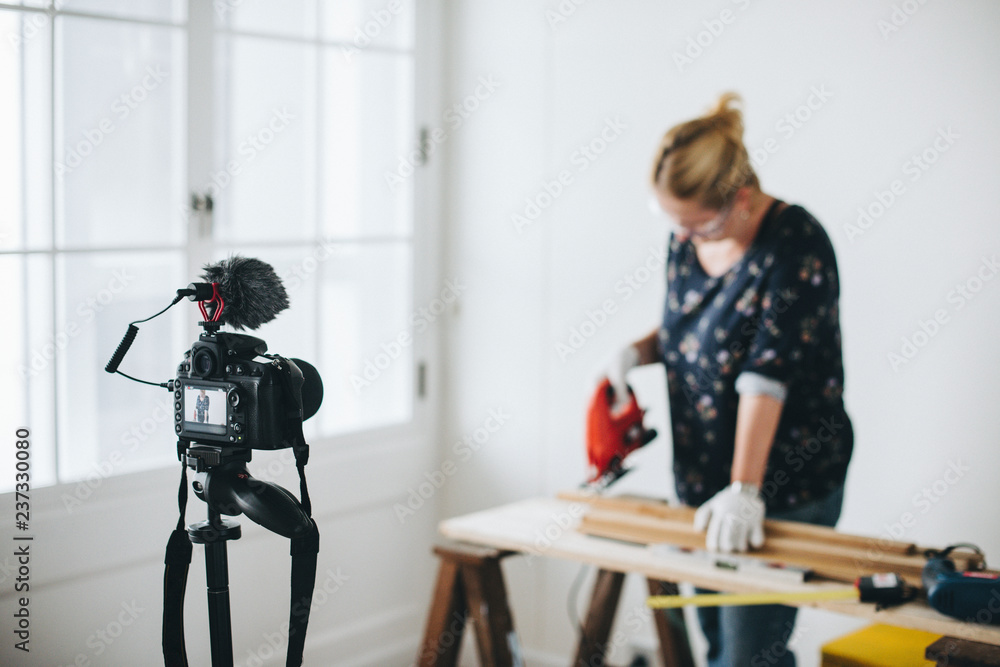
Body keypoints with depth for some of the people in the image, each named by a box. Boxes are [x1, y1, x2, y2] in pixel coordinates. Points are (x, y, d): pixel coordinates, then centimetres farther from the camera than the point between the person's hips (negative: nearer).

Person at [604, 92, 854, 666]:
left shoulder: (796, 246, -19)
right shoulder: (687, 240, 3)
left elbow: (768, 375, -26)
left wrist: (745, 491, -29)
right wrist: (640, 351, -2)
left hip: (786, 488, -7)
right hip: (703, 477, 7)